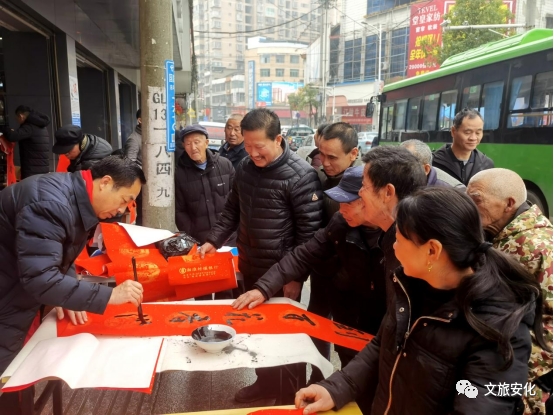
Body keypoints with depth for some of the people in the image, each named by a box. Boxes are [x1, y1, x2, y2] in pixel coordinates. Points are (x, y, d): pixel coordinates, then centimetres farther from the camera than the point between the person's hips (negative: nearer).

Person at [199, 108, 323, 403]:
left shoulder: (300, 176, -19)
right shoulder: (244, 168, 2)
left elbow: (309, 231, -16)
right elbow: (233, 210, 13)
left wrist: (296, 275, -15)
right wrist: (213, 240, 2)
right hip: (250, 268, 6)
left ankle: (293, 394, 35)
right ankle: (266, 382, 44)